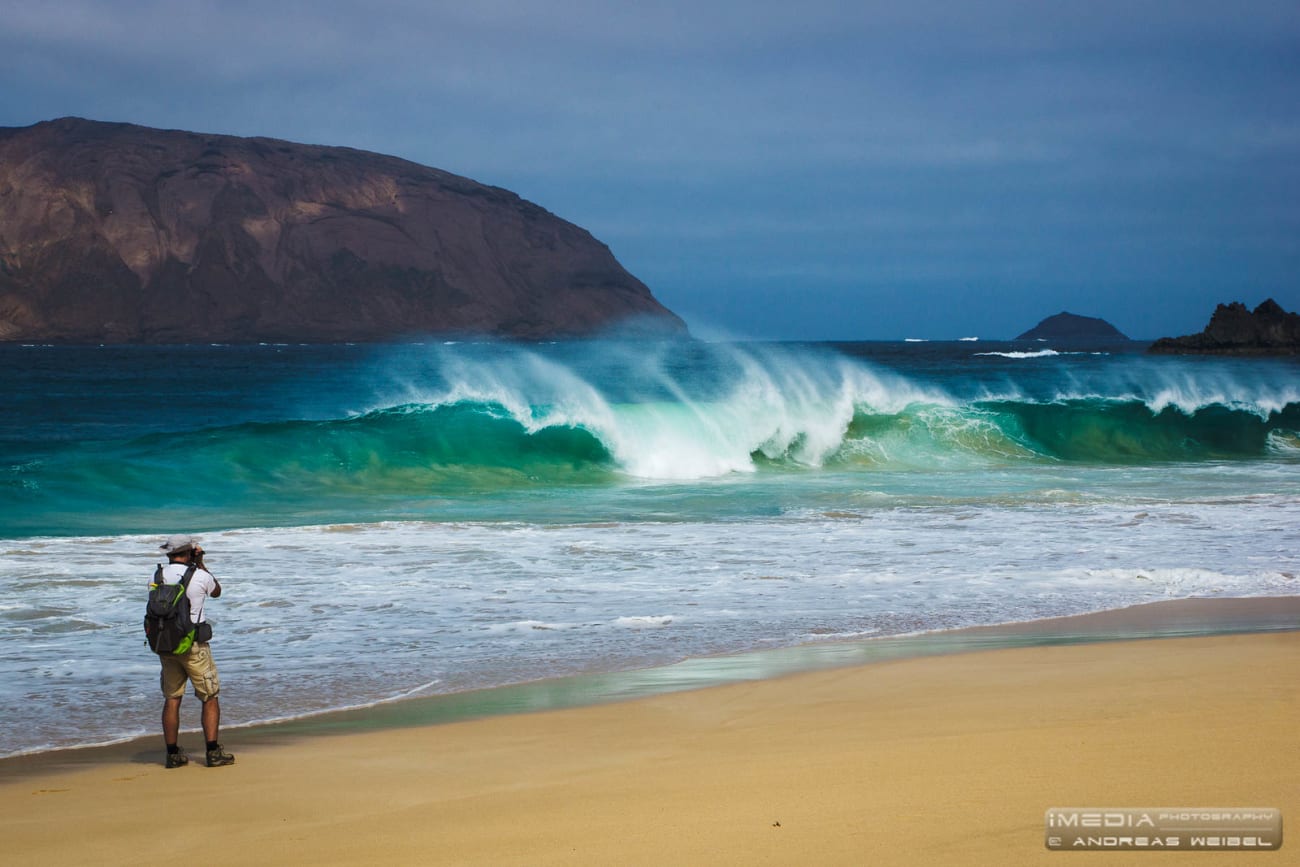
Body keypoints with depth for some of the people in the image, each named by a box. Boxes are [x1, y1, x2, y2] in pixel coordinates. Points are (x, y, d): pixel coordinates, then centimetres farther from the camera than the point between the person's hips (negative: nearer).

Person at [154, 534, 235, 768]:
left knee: (172, 699, 10)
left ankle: (173, 754, 11)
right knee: (210, 697, 5)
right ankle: (213, 752, 0)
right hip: (193, 644, -4)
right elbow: (216, 591, 14)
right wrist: (201, 564, 17)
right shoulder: (200, 576, -8)